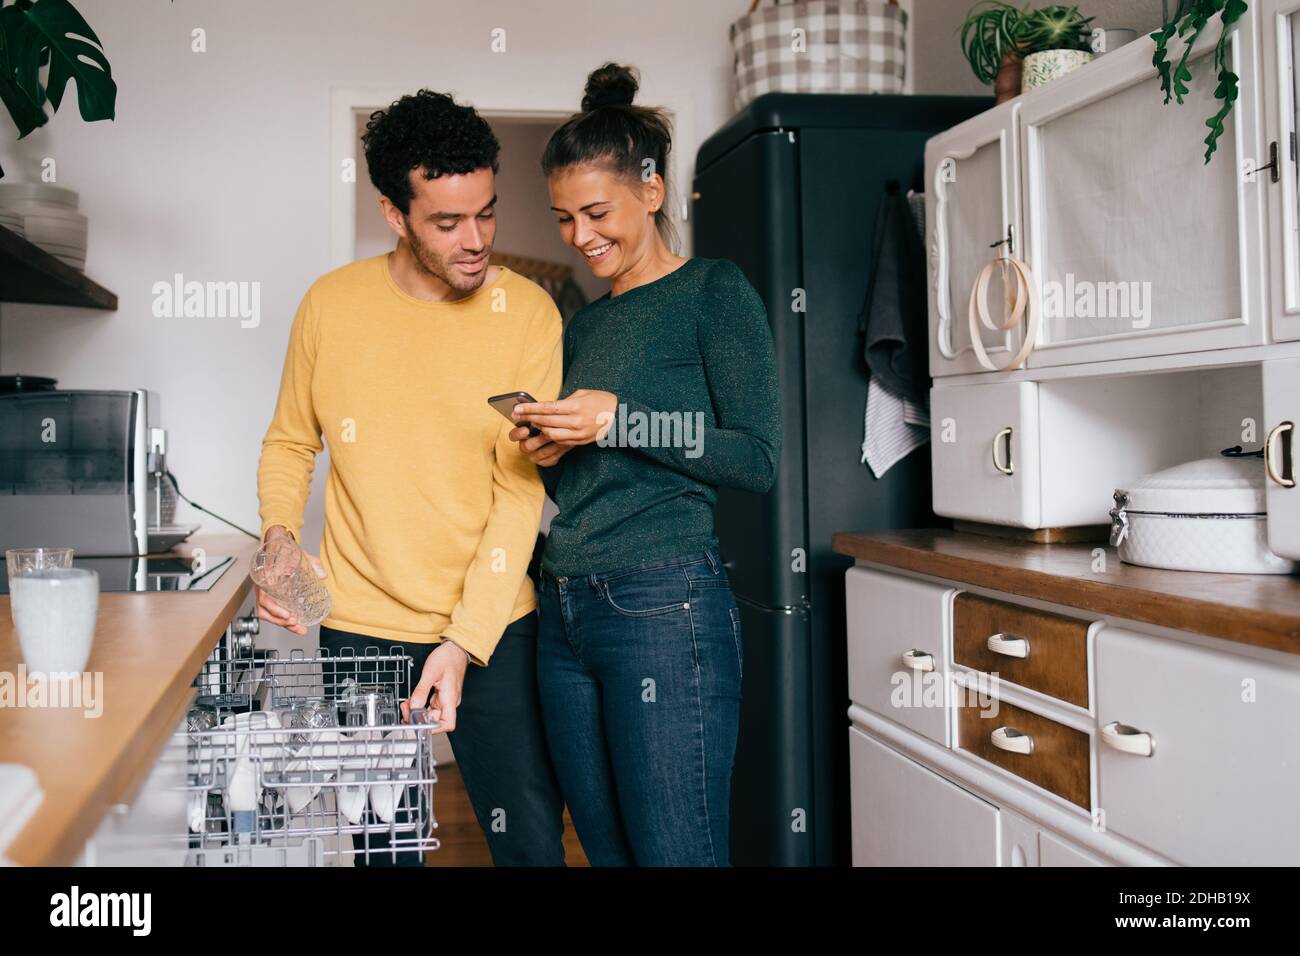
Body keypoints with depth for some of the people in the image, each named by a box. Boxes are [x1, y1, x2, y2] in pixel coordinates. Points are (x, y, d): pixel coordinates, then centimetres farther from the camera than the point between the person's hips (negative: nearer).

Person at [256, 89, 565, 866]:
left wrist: (465, 641, -16)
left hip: (493, 627, -1)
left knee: (532, 840, 4)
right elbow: (290, 442, 11)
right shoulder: (332, 304, -3)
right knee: (385, 843, 11)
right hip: (360, 627, 1)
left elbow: (521, 491, -11)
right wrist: (280, 534, -9)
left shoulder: (528, 313, -8)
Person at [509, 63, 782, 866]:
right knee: (607, 850, 13)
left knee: (676, 853, -2)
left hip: (664, 605, -7)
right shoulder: (582, 325, 19)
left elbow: (758, 460, -10)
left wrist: (618, 421, -14)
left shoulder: (713, 292, -1)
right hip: (565, 614, 7)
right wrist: (550, 449, 3)